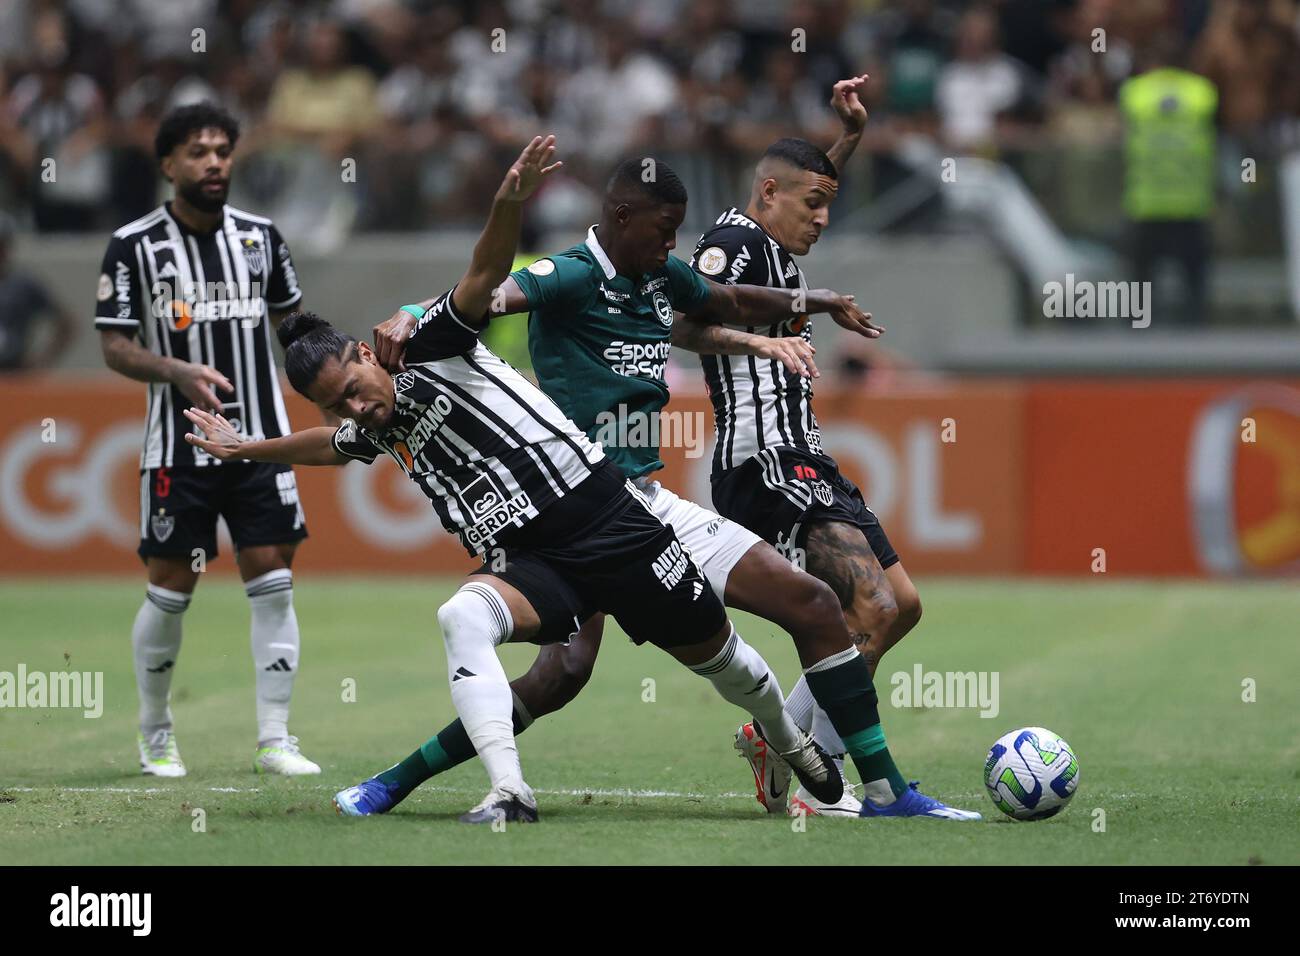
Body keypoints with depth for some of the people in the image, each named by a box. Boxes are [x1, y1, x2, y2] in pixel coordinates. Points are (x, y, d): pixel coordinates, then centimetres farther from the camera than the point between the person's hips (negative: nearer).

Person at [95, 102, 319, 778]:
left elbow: (290, 320, 20)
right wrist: (178, 372, -21)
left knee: (273, 582, -3)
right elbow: (114, 346, -4)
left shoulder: (260, 236, 7)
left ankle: (274, 740, 2)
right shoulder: (134, 246, -4)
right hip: (178, 448, -3)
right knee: (170, 589, 1)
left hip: (260, 441, 3)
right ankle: (155, 737, 19)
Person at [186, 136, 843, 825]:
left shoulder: (430, 343, -6)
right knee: (461, 617, -30)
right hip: (529, 564, 4)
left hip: (608, 520, -4)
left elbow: (486, 275, -21)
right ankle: (509, 793, -37)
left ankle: (785, 737, 42)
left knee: (715, 653, 9)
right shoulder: (374, 432, 11)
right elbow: (327, 446, 36)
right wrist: (244, 449, 47)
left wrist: (509, 205, -39)